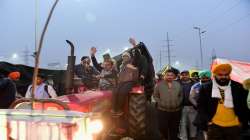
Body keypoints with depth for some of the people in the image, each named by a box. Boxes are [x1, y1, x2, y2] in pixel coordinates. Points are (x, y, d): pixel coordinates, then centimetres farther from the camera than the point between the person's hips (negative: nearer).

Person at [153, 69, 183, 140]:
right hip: (162, 110, -2)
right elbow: (155, 96, 2)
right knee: (162, 127, -1)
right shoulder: (159, 84, -1)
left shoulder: (178, 84, 6)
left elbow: (181, 96, 13)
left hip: (176, 111, 2)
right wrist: (160, 103, -6)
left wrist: (178, 103, 0)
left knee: (174, 129, 11)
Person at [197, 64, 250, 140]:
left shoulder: (238, 87, 0)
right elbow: (201, 107, 0)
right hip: (214, 125, -1)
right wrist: (207, 121, -8)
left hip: (234, 126, 1)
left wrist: (243, 122, 2)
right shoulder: (205, 88, -3)